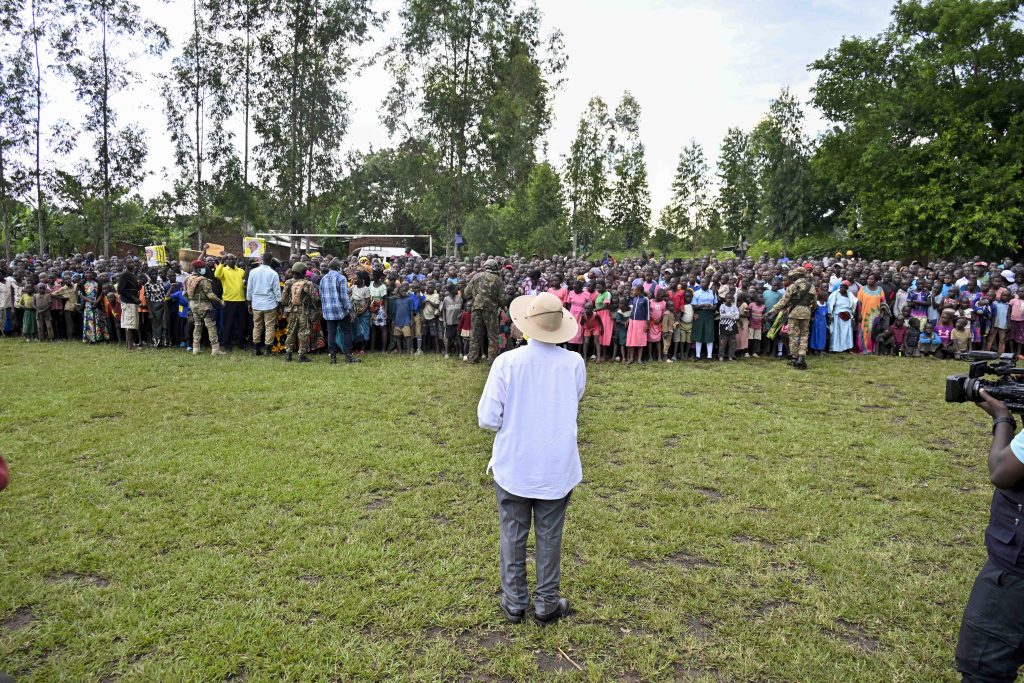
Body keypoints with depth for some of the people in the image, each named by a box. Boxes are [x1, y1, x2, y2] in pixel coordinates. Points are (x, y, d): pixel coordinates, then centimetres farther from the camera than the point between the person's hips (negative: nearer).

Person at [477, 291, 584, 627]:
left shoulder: (507, 362, -18)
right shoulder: (574, 363, -12)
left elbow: (487, 418, -12)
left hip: (513, 467, -1)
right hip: (558, 469, 1)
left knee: (513, 535, 16)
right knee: (549, 537, 16)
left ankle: (514, 602, 29)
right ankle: (547, 604, 29)